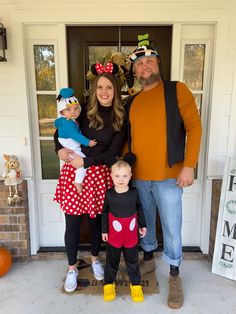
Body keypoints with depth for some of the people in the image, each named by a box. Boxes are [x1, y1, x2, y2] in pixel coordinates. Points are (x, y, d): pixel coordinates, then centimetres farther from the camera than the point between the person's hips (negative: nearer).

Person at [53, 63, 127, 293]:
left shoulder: (121, 118, -1)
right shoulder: (84, 111, 1)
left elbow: (112, 152, -6)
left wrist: (86, 161, -14)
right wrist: (60, 149, -7)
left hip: (99, 173, 0)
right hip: (73, 170, 0)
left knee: (96, 219, 14)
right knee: (73, 222, 6)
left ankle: (95, 258, 41)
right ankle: (72, 268, 28)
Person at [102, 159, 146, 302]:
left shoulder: (134, 192, -10)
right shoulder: (109, 194, -11)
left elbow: (139, 209, 4)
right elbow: (105, 212, -1)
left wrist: (143, 225, 8)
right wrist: (104, 230, 2)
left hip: (131, 236, 1)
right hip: (114, 236, 0)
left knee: (132, 261, 16)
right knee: (112, 261, 15)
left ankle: (136, 285, 34)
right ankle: (109, 284, 35)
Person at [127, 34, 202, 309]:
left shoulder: (177, 90, -2)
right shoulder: (131, 102, 10)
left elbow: (194, 126, -8)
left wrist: (189, 165, -16)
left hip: (168, 176, -4)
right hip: (138, 177, 4)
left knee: (171, 228, 7)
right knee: (145, 222, 18)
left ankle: (174, 277, 28)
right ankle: (148, 260, 42)